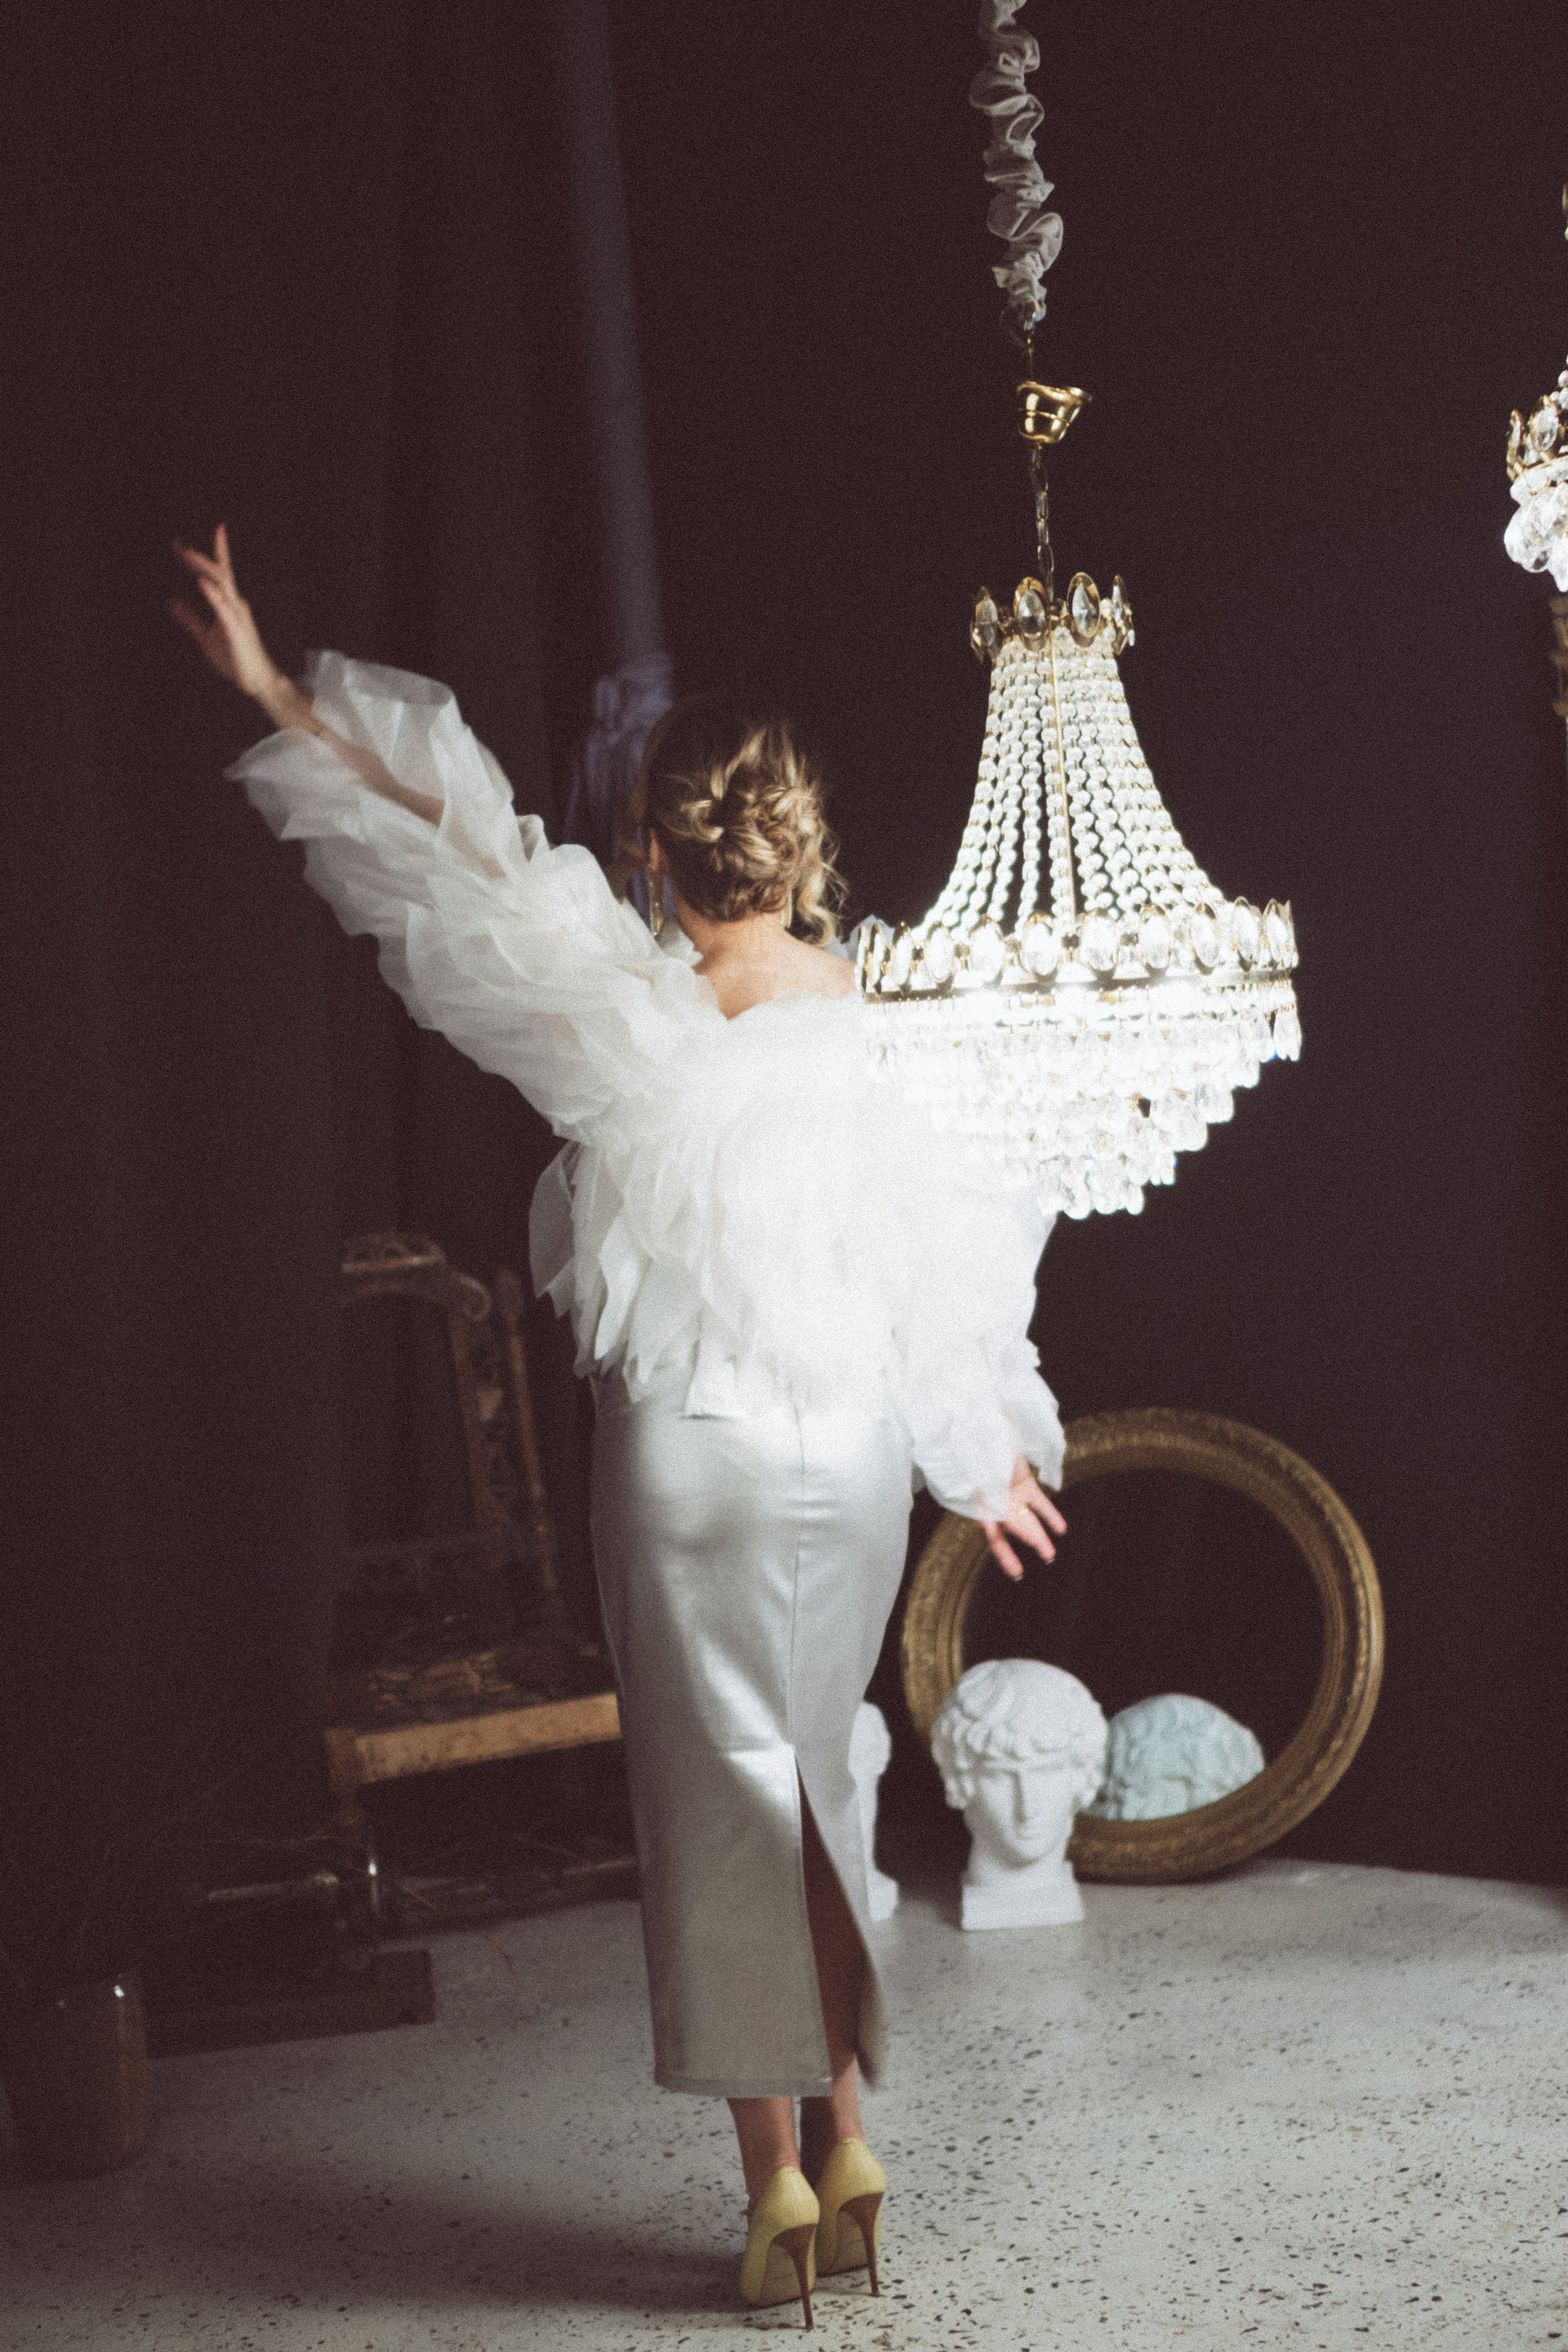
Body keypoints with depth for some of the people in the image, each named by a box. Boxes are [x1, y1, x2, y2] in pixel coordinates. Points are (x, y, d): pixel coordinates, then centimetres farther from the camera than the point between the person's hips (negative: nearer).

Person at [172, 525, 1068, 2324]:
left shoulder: (643, 1017, -12)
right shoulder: (877, 1018, 0)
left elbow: (466, 866, -8)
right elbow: (953, 1241, 5)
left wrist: (278, 694, -1)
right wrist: (989, 1448, 17)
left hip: (692, 1448, -4)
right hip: (858, 1454, 5)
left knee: (722, 1802, 4)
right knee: (808, 1785, 16)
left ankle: (778, 2186, 7)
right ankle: (846, 2151, 19)